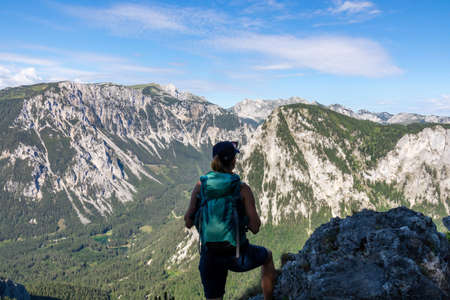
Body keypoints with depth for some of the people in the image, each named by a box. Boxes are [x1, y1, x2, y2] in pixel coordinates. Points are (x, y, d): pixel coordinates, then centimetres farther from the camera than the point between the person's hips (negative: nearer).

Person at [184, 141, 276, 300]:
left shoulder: (200, 186, -4)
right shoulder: (242, 189, -13)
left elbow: (188, 222, 0)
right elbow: (255, 228, -11)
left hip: (210, 256, 3)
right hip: (237, 256, -2)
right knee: (267, 256, 30)